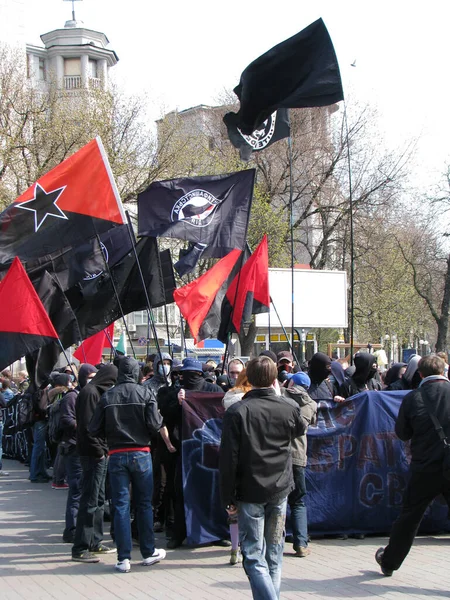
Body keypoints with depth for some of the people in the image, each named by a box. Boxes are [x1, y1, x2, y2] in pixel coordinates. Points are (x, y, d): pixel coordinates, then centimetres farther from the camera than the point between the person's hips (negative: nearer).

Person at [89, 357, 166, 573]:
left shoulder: (107, 397, -3)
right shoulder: (145, 393, -7)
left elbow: (94, 430, -3)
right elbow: (155, 425, -12)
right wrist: (159, 418, 9)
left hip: (117, 456, 1)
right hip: (141, 454, 0)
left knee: (120, 506, 4)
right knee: (144, 504, 12)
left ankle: (123, 558, 4)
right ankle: (149, 552, 21)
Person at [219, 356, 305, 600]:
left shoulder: (237, 412, -12)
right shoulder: (289, 408, -3)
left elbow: (228, 459, -13)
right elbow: (299, 430, 22)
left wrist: (228, 497, -4)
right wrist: (279, 397, 22)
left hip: (250, 491, -4)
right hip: (280, 489, 4)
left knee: (253, 557, -1)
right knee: (274, 553, 16)